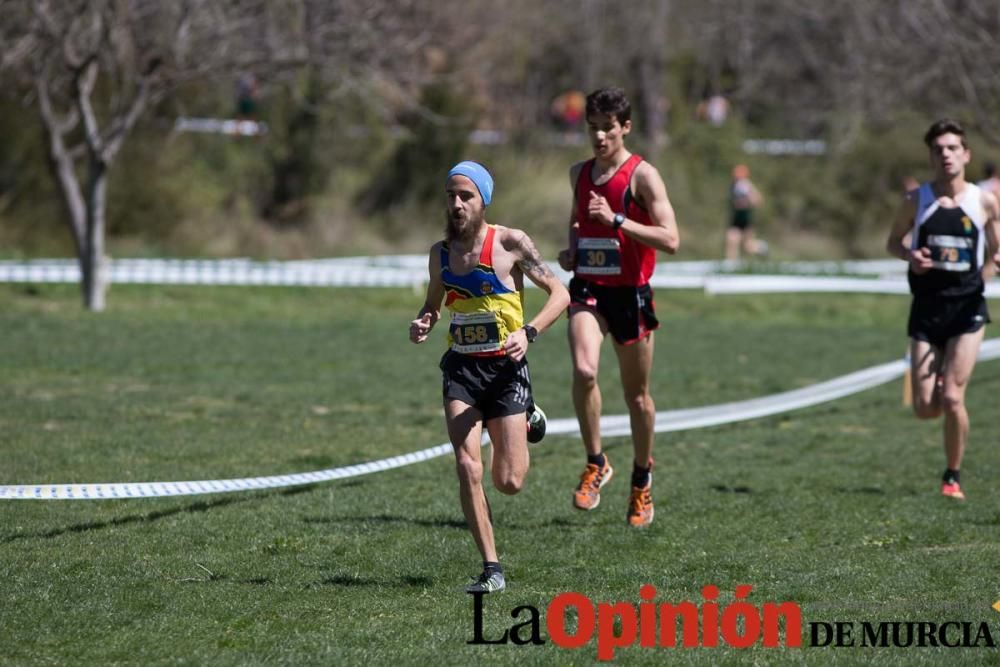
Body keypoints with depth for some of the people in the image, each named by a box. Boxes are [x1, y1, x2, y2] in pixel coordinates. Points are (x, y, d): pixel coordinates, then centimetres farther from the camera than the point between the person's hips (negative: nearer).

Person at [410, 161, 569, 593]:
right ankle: (491, 568, -7)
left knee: (508, 482, -1)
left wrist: (528, 332, -20)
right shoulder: (440, 253, 6)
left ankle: (526, 417, 34)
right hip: (461, 366, 3)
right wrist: (423, 325, -1)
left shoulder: (511, 244, -8)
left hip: (505, 366, -3)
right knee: (467, 467, -15)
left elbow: (560, 293, -5)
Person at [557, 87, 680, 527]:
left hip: (630, 293, -3)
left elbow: (670, 240, -17)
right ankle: (595, 464, -9)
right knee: (583, 370, -24)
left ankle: (642, 482, 28)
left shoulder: (642, 175, -9)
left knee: (637, 395, 8)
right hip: (587, 290, 3)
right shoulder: (579, 174, 10)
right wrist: (571, 249, 8)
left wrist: (615, 219, -25)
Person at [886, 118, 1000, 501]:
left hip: (967, 308, -1)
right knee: (925, 408, -2)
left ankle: (952, 476, 6)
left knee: (952, 399, -14)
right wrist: (910, 255, -10)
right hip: (926, 308, 1)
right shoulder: (916, 201, 1)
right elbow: (893, 242, 13)